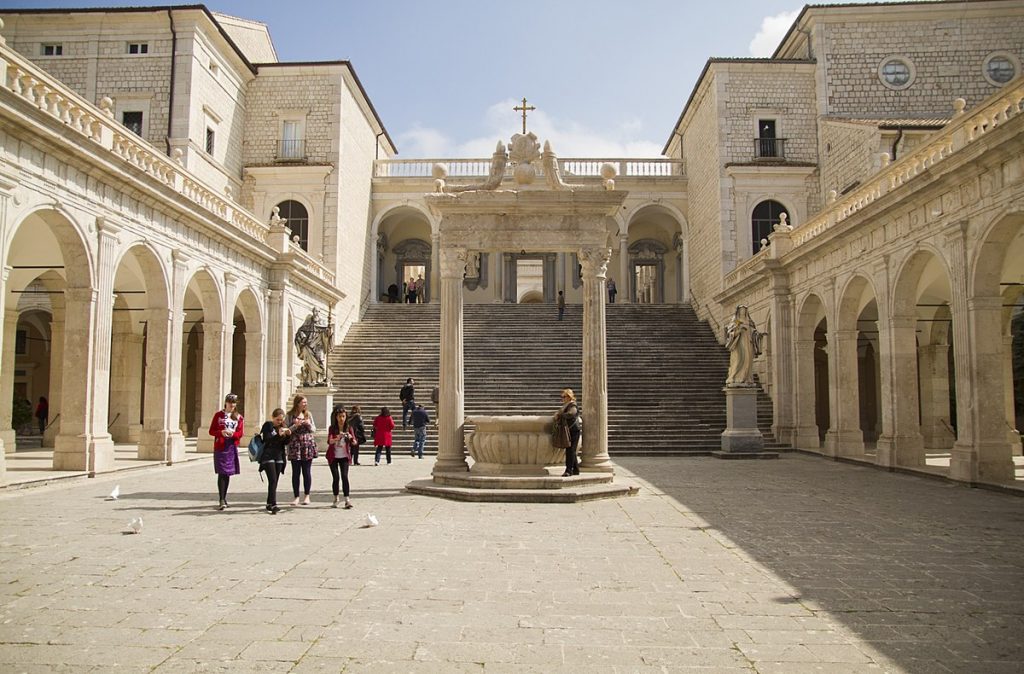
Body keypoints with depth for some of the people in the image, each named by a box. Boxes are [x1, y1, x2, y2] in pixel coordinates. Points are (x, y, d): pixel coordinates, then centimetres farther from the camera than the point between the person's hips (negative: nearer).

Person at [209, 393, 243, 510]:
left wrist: (232, 434, -15)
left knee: (228, 473, 10)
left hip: (232, 447, 3)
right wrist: (221, 432, -16)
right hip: (220, 447, -3)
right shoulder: (218, 415, 4)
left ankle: (224, 498, 21)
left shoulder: (238, 417, 11)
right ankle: (222, 500, -14)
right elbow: (211, 431, 2)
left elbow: (240, 433, 6)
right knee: (222, 473, -11)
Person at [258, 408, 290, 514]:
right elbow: (267, 441, -13)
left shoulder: (282, 426, 11)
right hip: (268, 457, -6)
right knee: (272, 480, -14)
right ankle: (273, 505, -17)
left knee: (275, 481, 7)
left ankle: (269, 503, 16)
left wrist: (288, 435, -8)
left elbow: (285, 443, 11)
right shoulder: (268, 425, -4)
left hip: (279, 457, 6)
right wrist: (279, 435, -24)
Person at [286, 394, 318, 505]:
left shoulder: (308, 414, 10)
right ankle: (296, 497, 10)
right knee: (295, 472, 2)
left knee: (307, 472, 3)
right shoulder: (290, 416, 2)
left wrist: (309, 424, -7)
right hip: (295, 446, -2)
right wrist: (295, 426, -16)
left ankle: (307, 496, 13)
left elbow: (314, 430, 13)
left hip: (307, 445, 2)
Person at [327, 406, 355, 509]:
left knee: (344, 476, -11)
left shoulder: (348, 428, -3)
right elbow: (329, 441, -21)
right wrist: (337, 438, -40)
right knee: (335, 477, 0)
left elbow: (354, 443, -11)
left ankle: (347, 500, -13)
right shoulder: (332, 428, -6)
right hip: (333, 456, 0)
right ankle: (336, 498, 17)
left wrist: (351, 438, -33)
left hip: (344, 456, 0)